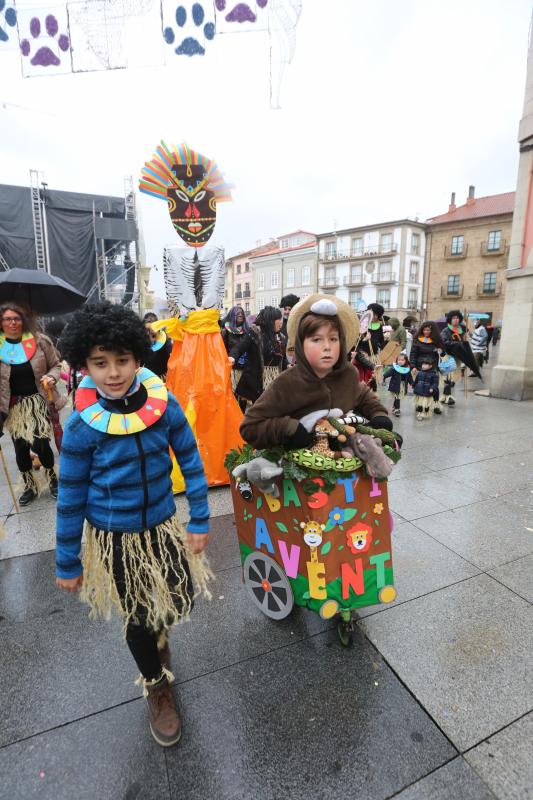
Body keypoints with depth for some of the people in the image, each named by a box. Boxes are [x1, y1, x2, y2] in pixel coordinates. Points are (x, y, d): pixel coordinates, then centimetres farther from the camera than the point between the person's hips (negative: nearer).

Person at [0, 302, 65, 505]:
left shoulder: (39, 340, -7)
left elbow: (56, 365, 2)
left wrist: (51, 377, -18)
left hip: (37, 402, -2)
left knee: (40, 444, -3)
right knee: (20, 447, 12)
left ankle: (52, 478, 26)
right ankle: (29, 486, 32)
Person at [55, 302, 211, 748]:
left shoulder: (165, 406, -16)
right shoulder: (81, 425, -19)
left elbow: (191, 464, -6)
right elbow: (71, 497, -9)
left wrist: (200, 521, -4)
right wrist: (67, 562, -1)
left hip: (162, 524, 2)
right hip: (112, 536, -1)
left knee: (183, 599, 16)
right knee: (137, 616, 17)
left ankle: (158, 635, 55)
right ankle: (157, 686, 49)